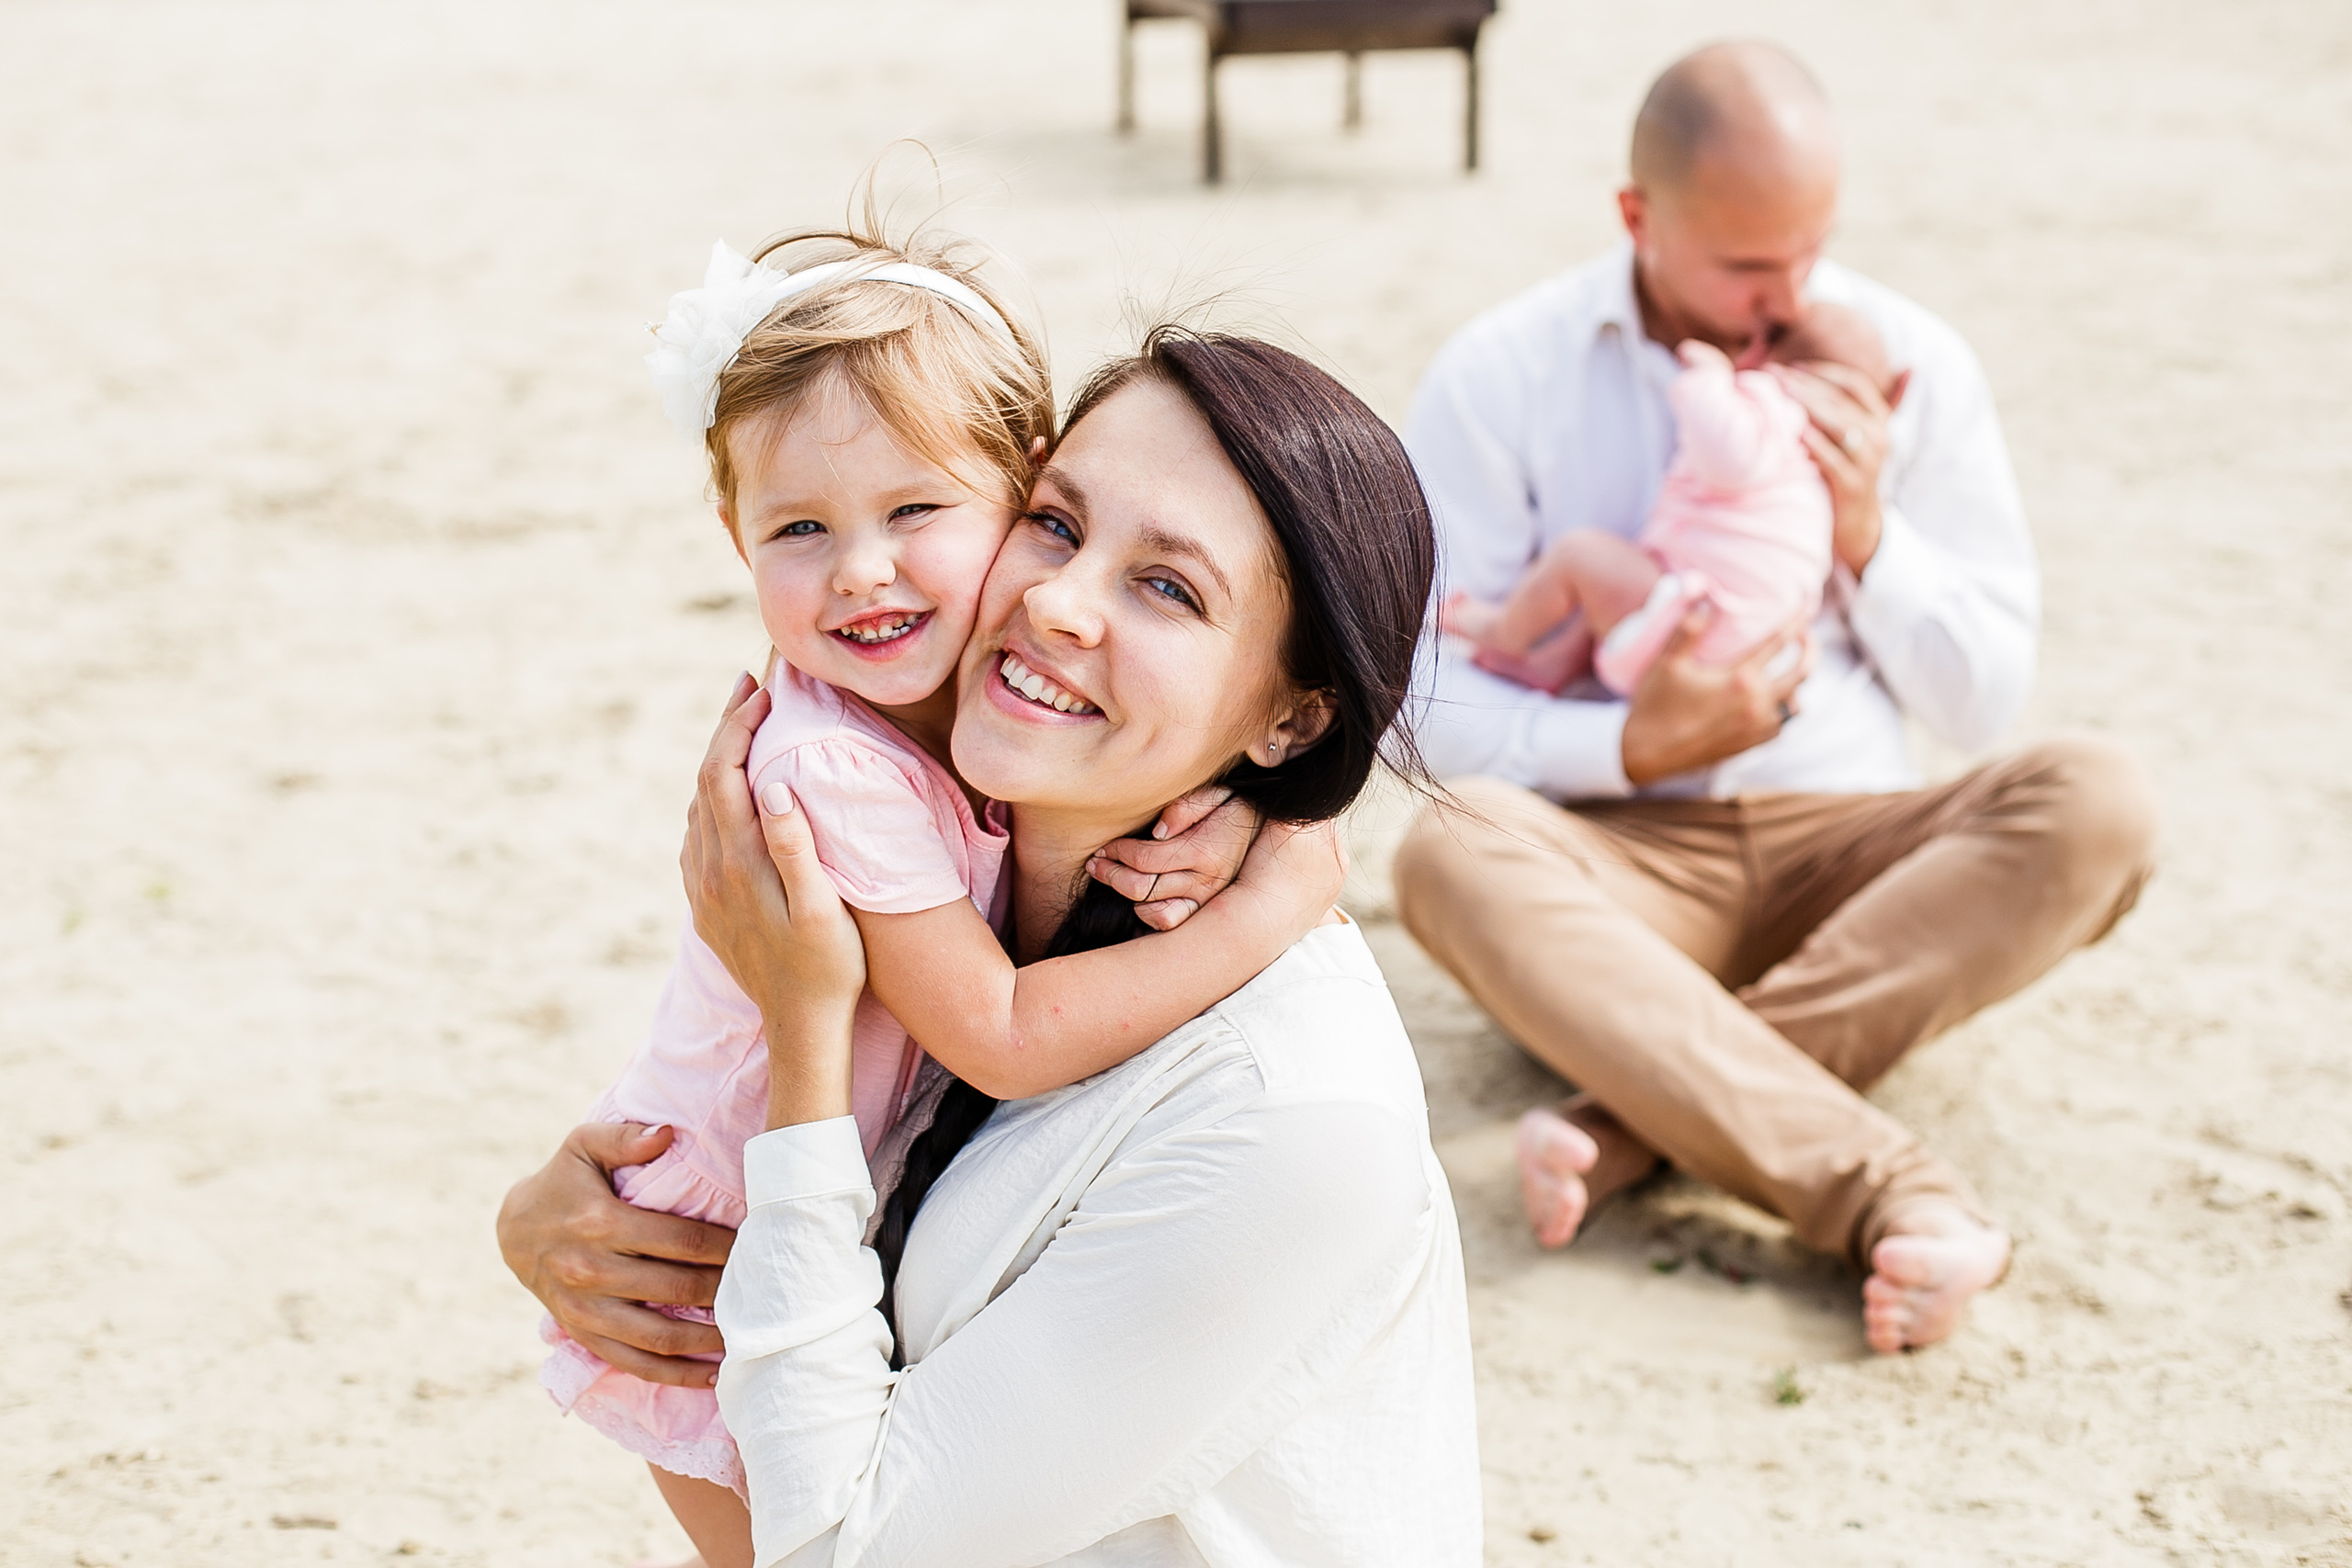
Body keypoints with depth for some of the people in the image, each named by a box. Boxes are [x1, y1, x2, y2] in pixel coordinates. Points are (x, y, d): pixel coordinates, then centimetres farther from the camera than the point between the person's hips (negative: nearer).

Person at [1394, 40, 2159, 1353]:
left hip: (1845, 845, 2)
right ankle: (1900, 1197, -44)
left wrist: (1866, 535, -10)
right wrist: (1636, 746, -21)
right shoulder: (1503, 379, -1)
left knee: (2096, 801, -26)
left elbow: (1985, 701, 6)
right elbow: (1423, 692, -5)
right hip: (1619, 860, -2)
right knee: (1452, 855, -34)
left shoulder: (1907, 363, 5)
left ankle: (1640, 1122, -34)